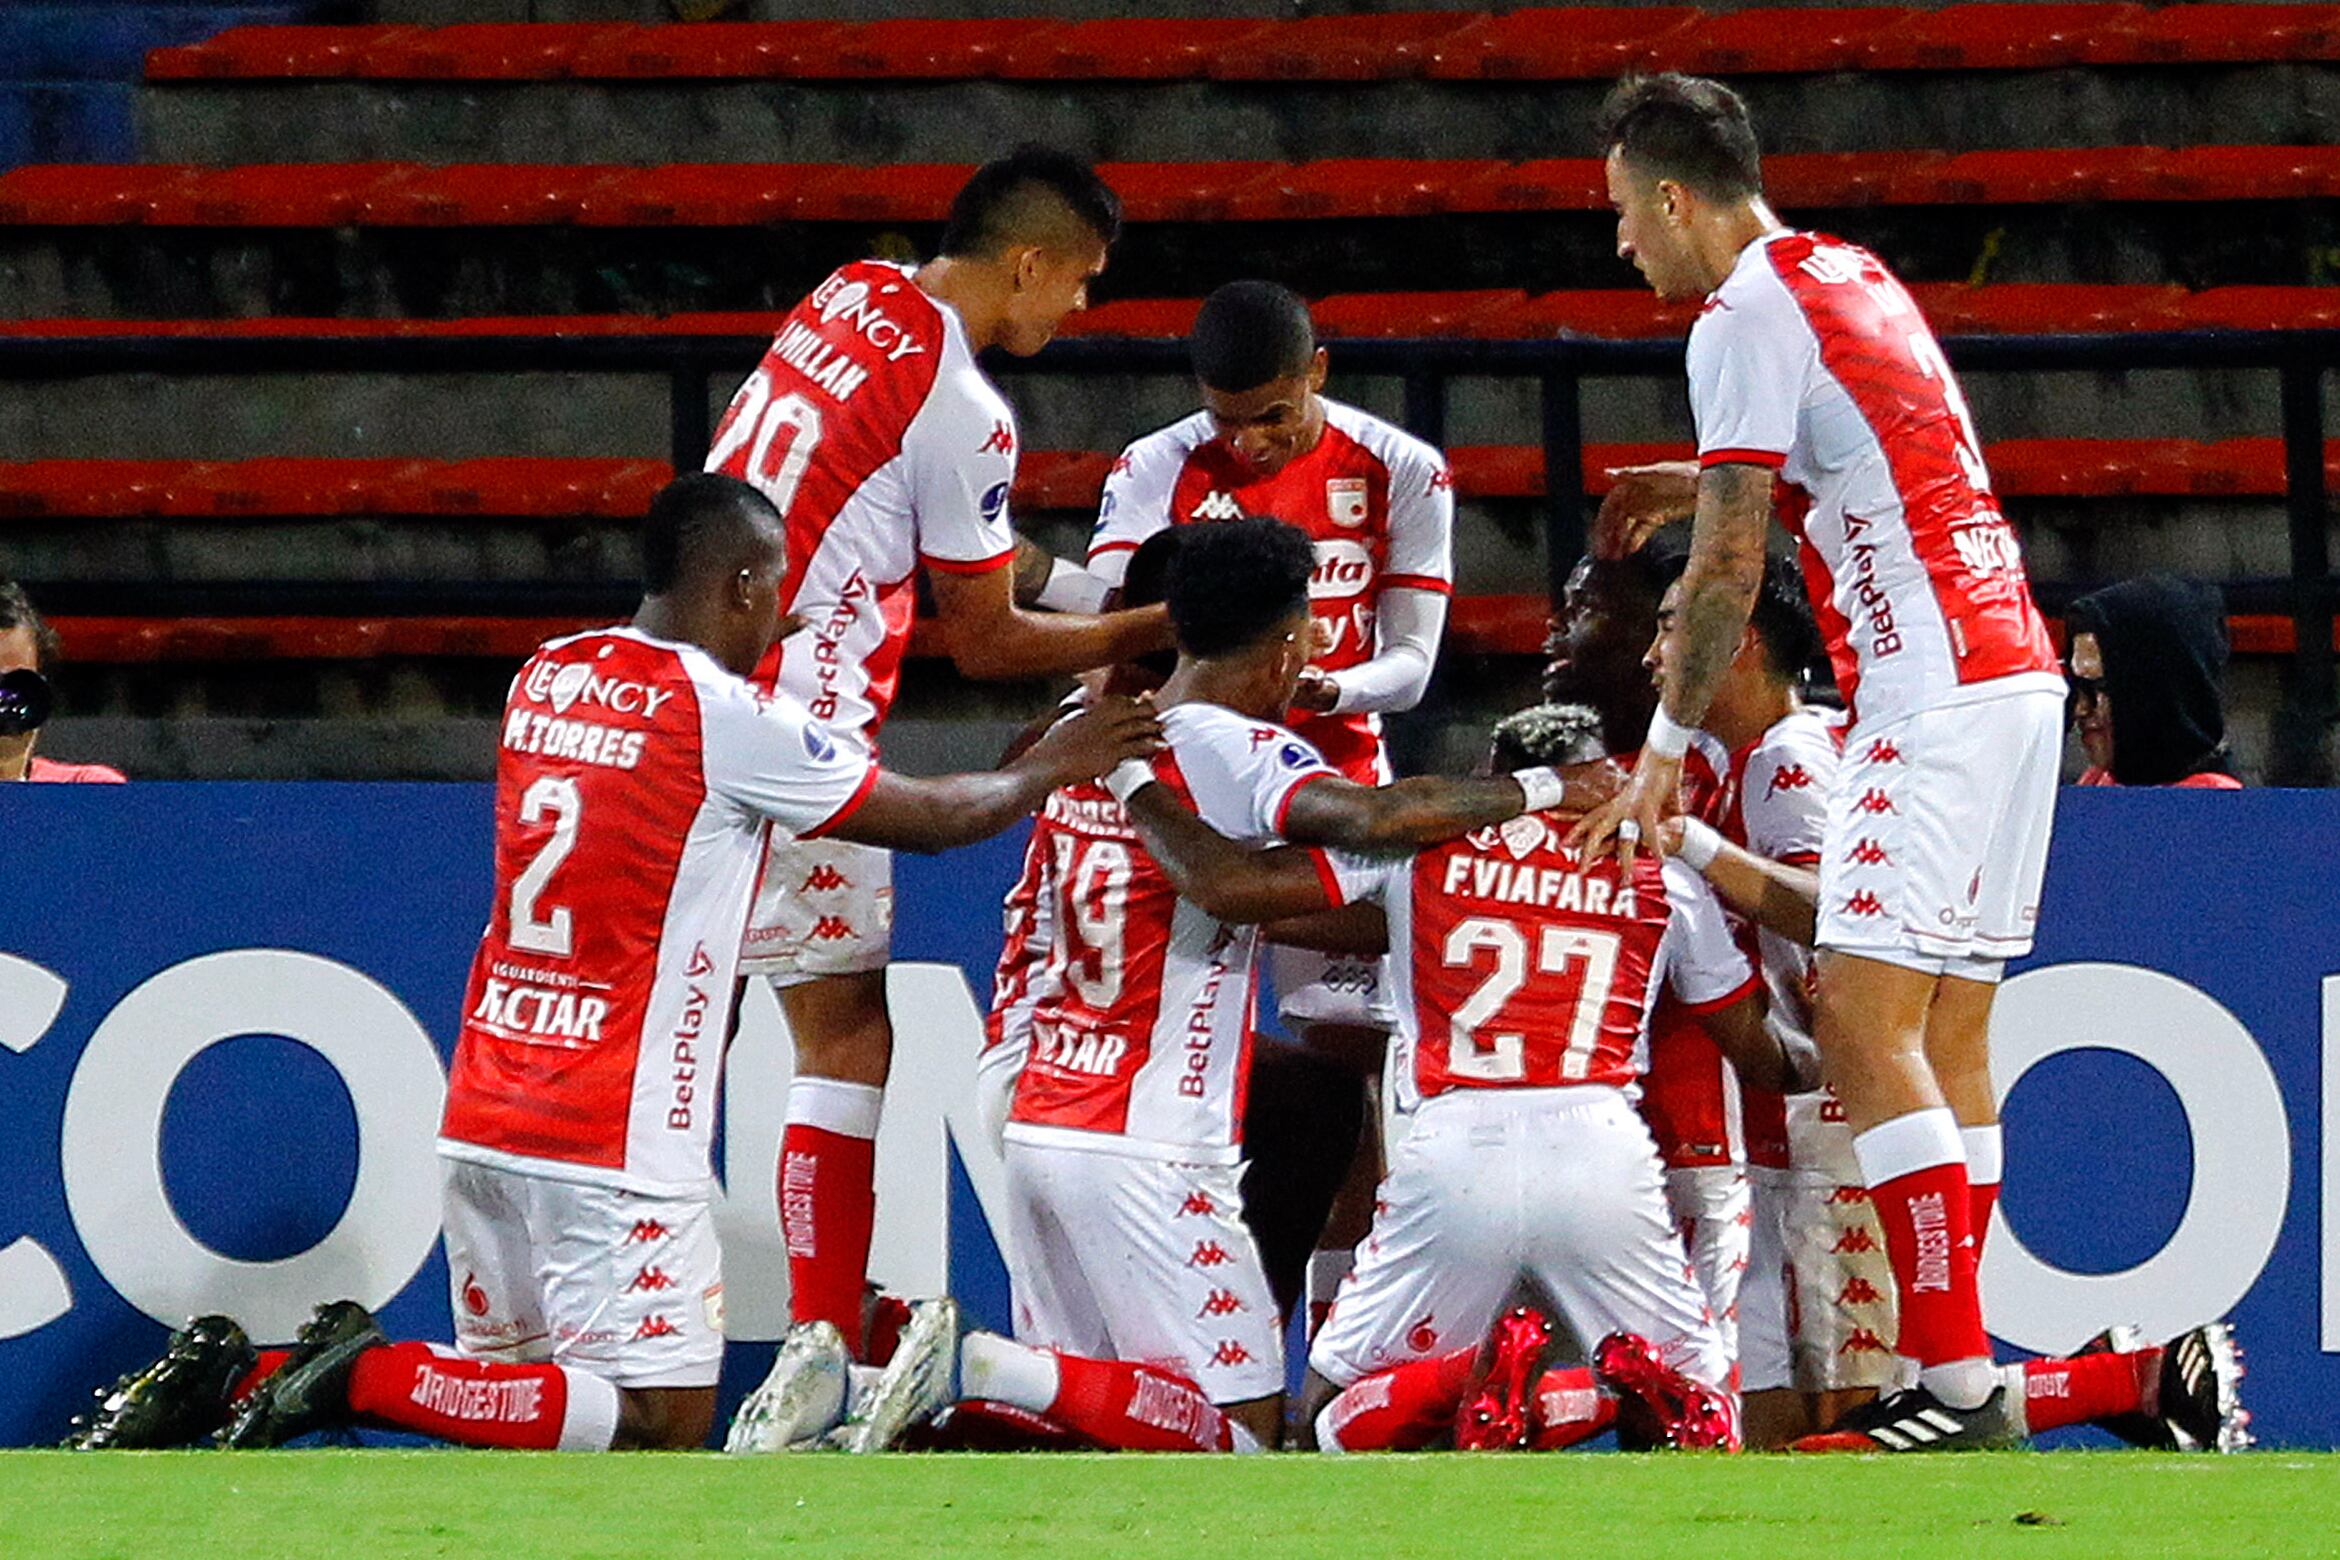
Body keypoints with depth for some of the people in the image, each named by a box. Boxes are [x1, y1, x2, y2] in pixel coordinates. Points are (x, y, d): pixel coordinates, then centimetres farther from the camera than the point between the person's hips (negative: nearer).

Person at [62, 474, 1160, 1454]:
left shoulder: (545, 679, 10)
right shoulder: (729, 717, -9)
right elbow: (930, 817, 2)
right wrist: (1048, 770, 20)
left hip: (482, 1121, 8)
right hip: (614, 1138, -8)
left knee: (512, 1382, 16)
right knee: (660, 1421, -6)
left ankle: (235, 1378, -3)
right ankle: (363, 1377, -18)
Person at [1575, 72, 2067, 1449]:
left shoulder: (1746, 318, -8)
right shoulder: (1854, 277, 19)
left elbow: (1728, 567, -10)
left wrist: (1667, 752, -4)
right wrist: (1729, 486, 33)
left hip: (1934, 690, -9)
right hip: (2014, 674, 9)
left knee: (1864, 1025, -13)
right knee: (1947, 1034, 8)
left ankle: (1960, 1383, -19)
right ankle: (1953, 1384, 5)